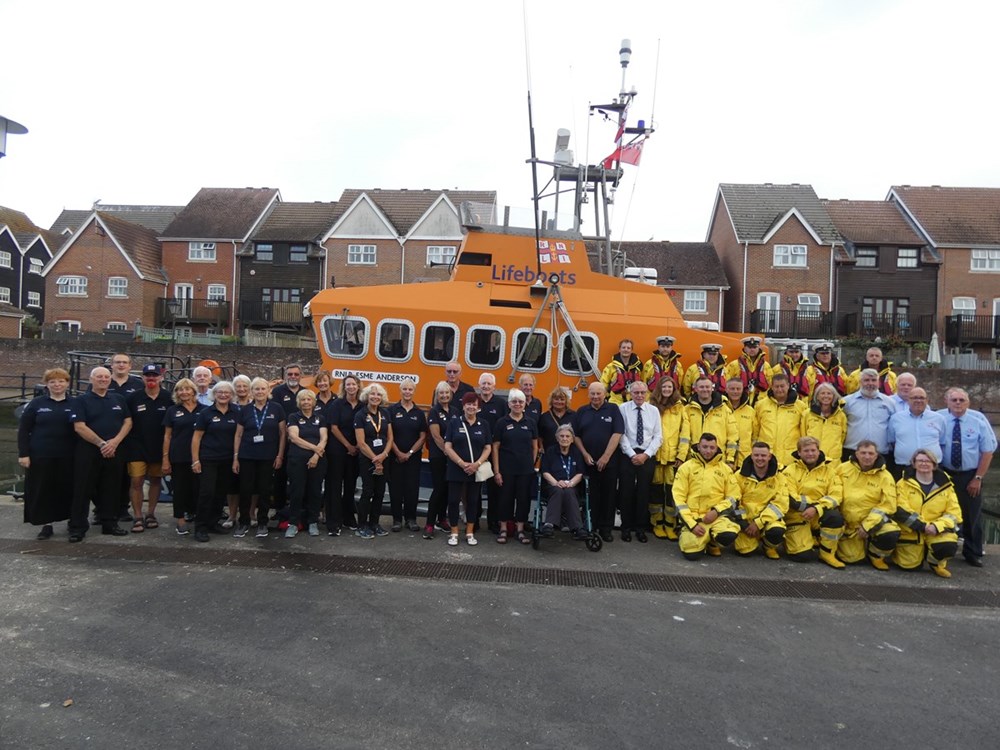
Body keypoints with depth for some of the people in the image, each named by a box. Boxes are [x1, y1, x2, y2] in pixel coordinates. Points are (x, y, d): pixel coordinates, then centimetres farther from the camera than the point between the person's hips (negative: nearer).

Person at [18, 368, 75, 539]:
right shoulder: (36, 403, 3)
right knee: (42, 491, 3)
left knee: (67, 490, 6)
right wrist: (23, 454, -6)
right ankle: (46, 524, 14)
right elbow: (23, 430, 2)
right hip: (41, 456, 0)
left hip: (67, 457, 0)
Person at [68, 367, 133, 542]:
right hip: (88, 452, -3)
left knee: (111, 489, 9)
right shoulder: (81, 401, 0)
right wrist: (101, 444, -14)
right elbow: (80, 427, -9)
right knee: (83, 490, 0)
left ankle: (109, 524, 18)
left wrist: (115, 442, -8)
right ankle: (77, 527, 7)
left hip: (114, 452, 4)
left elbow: (128, 422, 7)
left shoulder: (119, 399, 12)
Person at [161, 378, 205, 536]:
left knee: (197, 487, 4)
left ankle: (193, 513, 22)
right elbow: (167, 436, 6)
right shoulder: (172, 411, 5)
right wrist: (165, 459, 0)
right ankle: (180, 520, 11)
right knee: (179, 488, 4)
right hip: (178, 457, 0)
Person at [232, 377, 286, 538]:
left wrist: (280, 455, -4)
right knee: (245, 490, 3)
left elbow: (283, 433, 2)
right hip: (247, 457, 1)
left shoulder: (276, 409, -1)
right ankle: (244, 522, 18)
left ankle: (262, 523, 18)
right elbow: (238, 435, 7)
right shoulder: (245, 410, 3)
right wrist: (235, 457, 2)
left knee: (265, 490, 6)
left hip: (268, 457, -1)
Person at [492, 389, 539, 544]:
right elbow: (495, 447, -2)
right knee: (506, 498, 5)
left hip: (526, 470, 2)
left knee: (524, 498, 7)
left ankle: (520, 529, 18)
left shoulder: (531, 422, 3)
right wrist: (496, 471, -6)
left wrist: (532, 464, 4)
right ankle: (503, 529, 17)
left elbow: (535, 446, 9)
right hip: (506, 469, -2)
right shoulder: (502, 422, -2)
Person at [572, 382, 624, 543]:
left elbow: (617, 434, -7)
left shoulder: (613, 409, 0)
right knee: (590, 496, 5)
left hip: (609, 462, -2)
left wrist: (605, 457, -11)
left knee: (608, 496, 4)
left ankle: (606, 529, 13)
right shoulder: (582, 412, 7)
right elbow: (576, 435, 7)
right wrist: (585, 454, -4)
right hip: (587, 462, 2)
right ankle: (590, 528, 14)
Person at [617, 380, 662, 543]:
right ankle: (626, 527, 16)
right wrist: (632, 455, -12)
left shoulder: (654, 410, 6)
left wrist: (646, 455, -8)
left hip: (647, 456, 2)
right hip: (627, 455, -2)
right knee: (626, 492, 3)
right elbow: (621, 435, -7)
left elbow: (658, 436, 3)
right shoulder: (623, 409, -2)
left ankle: (640, 528, 19)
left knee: (644, 492, 7)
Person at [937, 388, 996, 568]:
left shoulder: (978, 419, -7)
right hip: (944, 474, 0)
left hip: (970, 475, 0)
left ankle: (973, 554, 23)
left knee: (972, 515, 9)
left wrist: (978, 478, -8)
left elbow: (988, 450, -5)